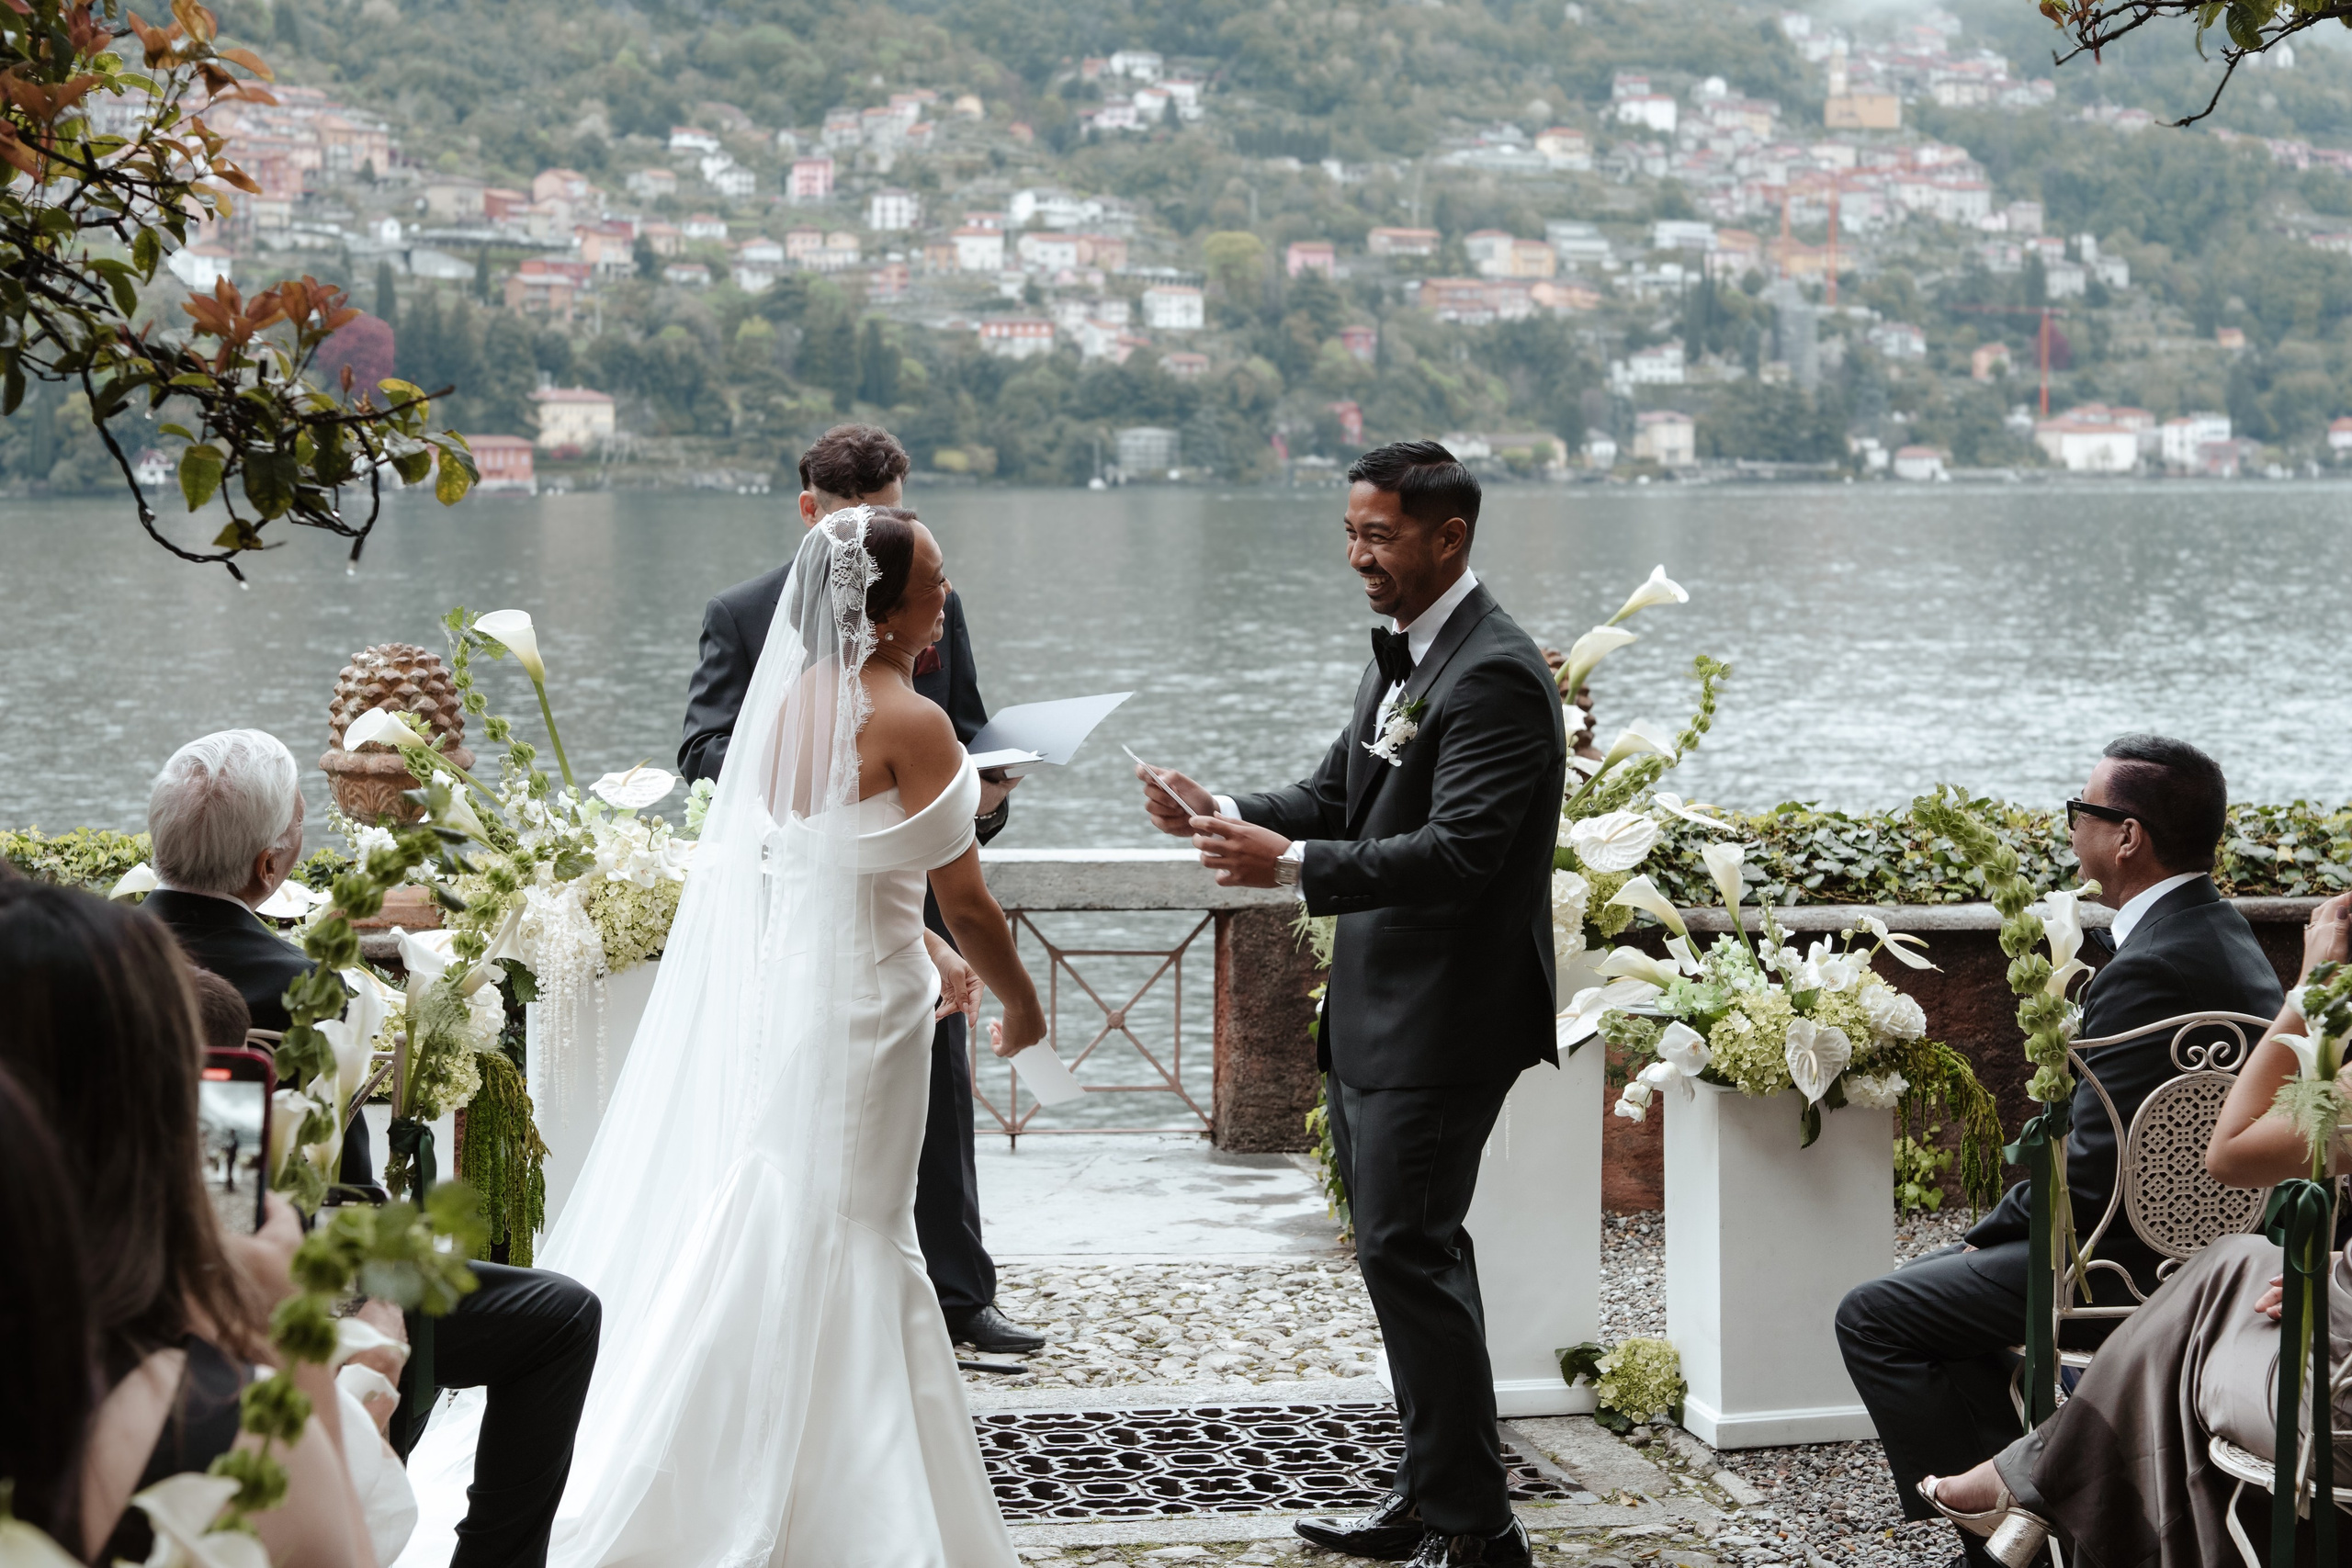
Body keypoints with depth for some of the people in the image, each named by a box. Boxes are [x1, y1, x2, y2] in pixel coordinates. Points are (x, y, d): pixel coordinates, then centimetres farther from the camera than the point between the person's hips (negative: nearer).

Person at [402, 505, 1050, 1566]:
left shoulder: (793, 700, 6)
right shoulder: (909, 723, -18)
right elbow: (966, 899, -13)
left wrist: (928, 953, 25)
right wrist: (1019, 1002, 3)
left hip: (773, 989, 8)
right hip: (858, 1011, -8)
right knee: (843, 1249, 2)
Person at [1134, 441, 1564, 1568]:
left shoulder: (1495, 675, -18)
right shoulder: (1399, 658, 13)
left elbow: (1458, 852, -26)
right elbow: (1335, 797, 17)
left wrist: (1290, 867, -32)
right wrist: (1228, 817, -2)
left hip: (1442, 1019, -10)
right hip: (1373, 1010, 10)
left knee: (1407, 1253, -9)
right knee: (1404, 1250, 16)